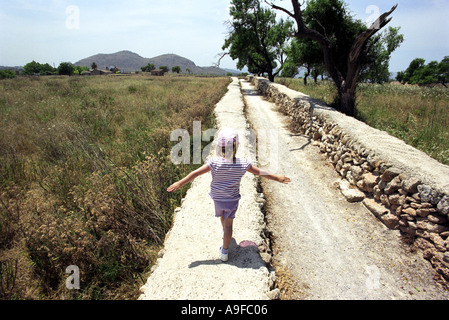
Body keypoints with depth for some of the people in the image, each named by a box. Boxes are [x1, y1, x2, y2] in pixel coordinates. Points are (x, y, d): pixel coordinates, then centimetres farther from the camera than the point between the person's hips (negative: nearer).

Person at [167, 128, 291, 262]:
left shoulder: (214, 163, -25)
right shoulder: (243, 164, -20)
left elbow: (196, 173, -22)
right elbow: (260, 172, -9)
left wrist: (179, 183, -12)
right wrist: (278, 178, 5)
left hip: (218, 198, 1)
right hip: (233, 199, -1)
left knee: (222, 216, 30)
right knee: (229, 224, 12)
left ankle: (225, 232, 58)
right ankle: (225, 252, 18)